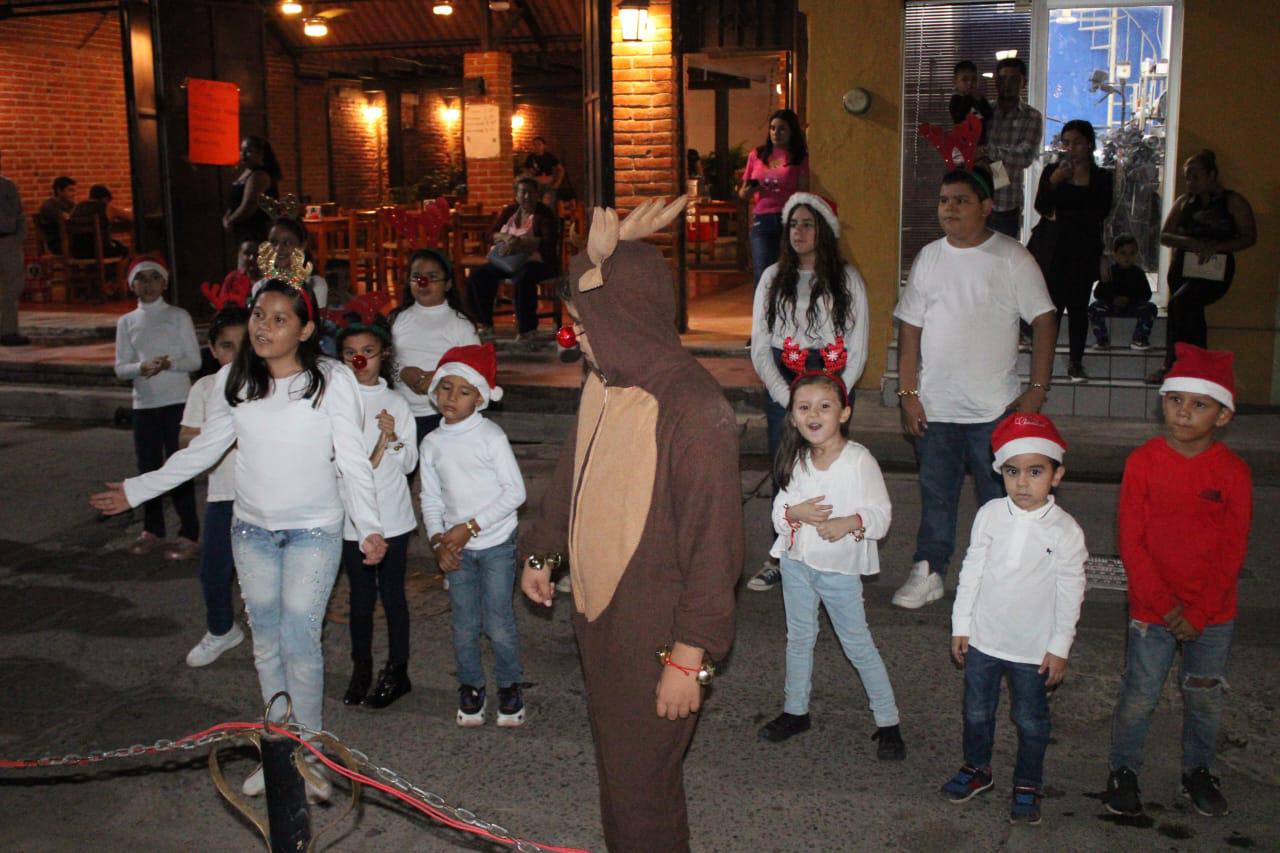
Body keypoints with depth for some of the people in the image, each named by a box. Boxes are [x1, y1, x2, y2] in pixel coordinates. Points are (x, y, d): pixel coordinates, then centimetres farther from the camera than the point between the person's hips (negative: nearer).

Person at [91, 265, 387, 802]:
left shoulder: (332, 380, -12)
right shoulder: (233, 380, 0)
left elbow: (352, 461, -11)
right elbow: (203, 450, 10)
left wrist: (369, 526, -21)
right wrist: (138, 489, 12)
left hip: (314, 531, -4)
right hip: (251, 529, 4)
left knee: (299, 642, -7)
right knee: (267, 642, 12)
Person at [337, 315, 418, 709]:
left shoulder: (395, 403, -1)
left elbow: (409, 463, -1)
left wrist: (392, 437, -17)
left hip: (391, 517, 0)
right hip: (352, 517, 1)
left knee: (392, 593, 7)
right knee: (361, 595, 11)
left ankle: (397, 671, 19)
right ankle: (361, 669, 25)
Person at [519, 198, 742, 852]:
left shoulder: (694, 411, -23)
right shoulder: (602, 382, 2)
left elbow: (715, 544, -21)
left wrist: (690, 657, -20)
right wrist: (542, 549, 24)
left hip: (653, 628, -8)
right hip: (597, 607, 8)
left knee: (641, 782, 5)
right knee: (614, 763, 21)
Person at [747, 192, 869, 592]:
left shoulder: (847, 280, 5)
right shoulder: (773, 278, 10)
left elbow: (857, 351, 2)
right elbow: (759, 347, 6)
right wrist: (788, 397, -6)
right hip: (780, 389, 2)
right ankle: (781, 557, 14)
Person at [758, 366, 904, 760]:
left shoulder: (860, 460, -16)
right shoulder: (795, 460, -2)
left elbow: (881, 514, -14)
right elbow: (778, 512, 2)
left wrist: (849, 523, -32)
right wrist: (795, 513, -20)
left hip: (840, 568, -5)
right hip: (796, 561, 5)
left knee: (858, 645, 5)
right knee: (799, 638, 18)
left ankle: (888, 722, 19)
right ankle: (795, 711, 35)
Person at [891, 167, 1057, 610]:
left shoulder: (1012, 258, -4)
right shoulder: (928, 258, 7)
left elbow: (1044, 321, -3)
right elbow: (910, 328, 7)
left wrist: (1038, 389, -9)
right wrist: (908, 393, 1)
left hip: (995, 407, -3)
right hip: (934, 406, 3)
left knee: (999, 497, 4)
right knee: (936, 494, 12)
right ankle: (927, 572, 23)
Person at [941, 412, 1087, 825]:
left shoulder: (1065, 530, -14)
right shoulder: (990, 515, -8)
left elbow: (1070, 592, -7)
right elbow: (971, 570, 0)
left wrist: (1060, 648, -5)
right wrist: (960, 625, 2)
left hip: (1033, 647, -2)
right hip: (983, 638, 3)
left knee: (1031, 720, 13)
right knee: (977, 711, 19)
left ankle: (1028, 784, 33)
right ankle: (977, 768, 41)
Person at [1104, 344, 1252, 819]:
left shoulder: (1233, 471, -7)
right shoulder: (1142, 462, -9)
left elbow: (1233, 550, -5)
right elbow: (1130, 541, -8)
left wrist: (1198, 613, -10)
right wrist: (1164, 605, -12)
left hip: (1213, 612, 1)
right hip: (1151, 609, -1)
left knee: (1206, 697, 14)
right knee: (1139, 696, 5)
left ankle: (1198, 770, 36)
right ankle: (1123, 770, 26)